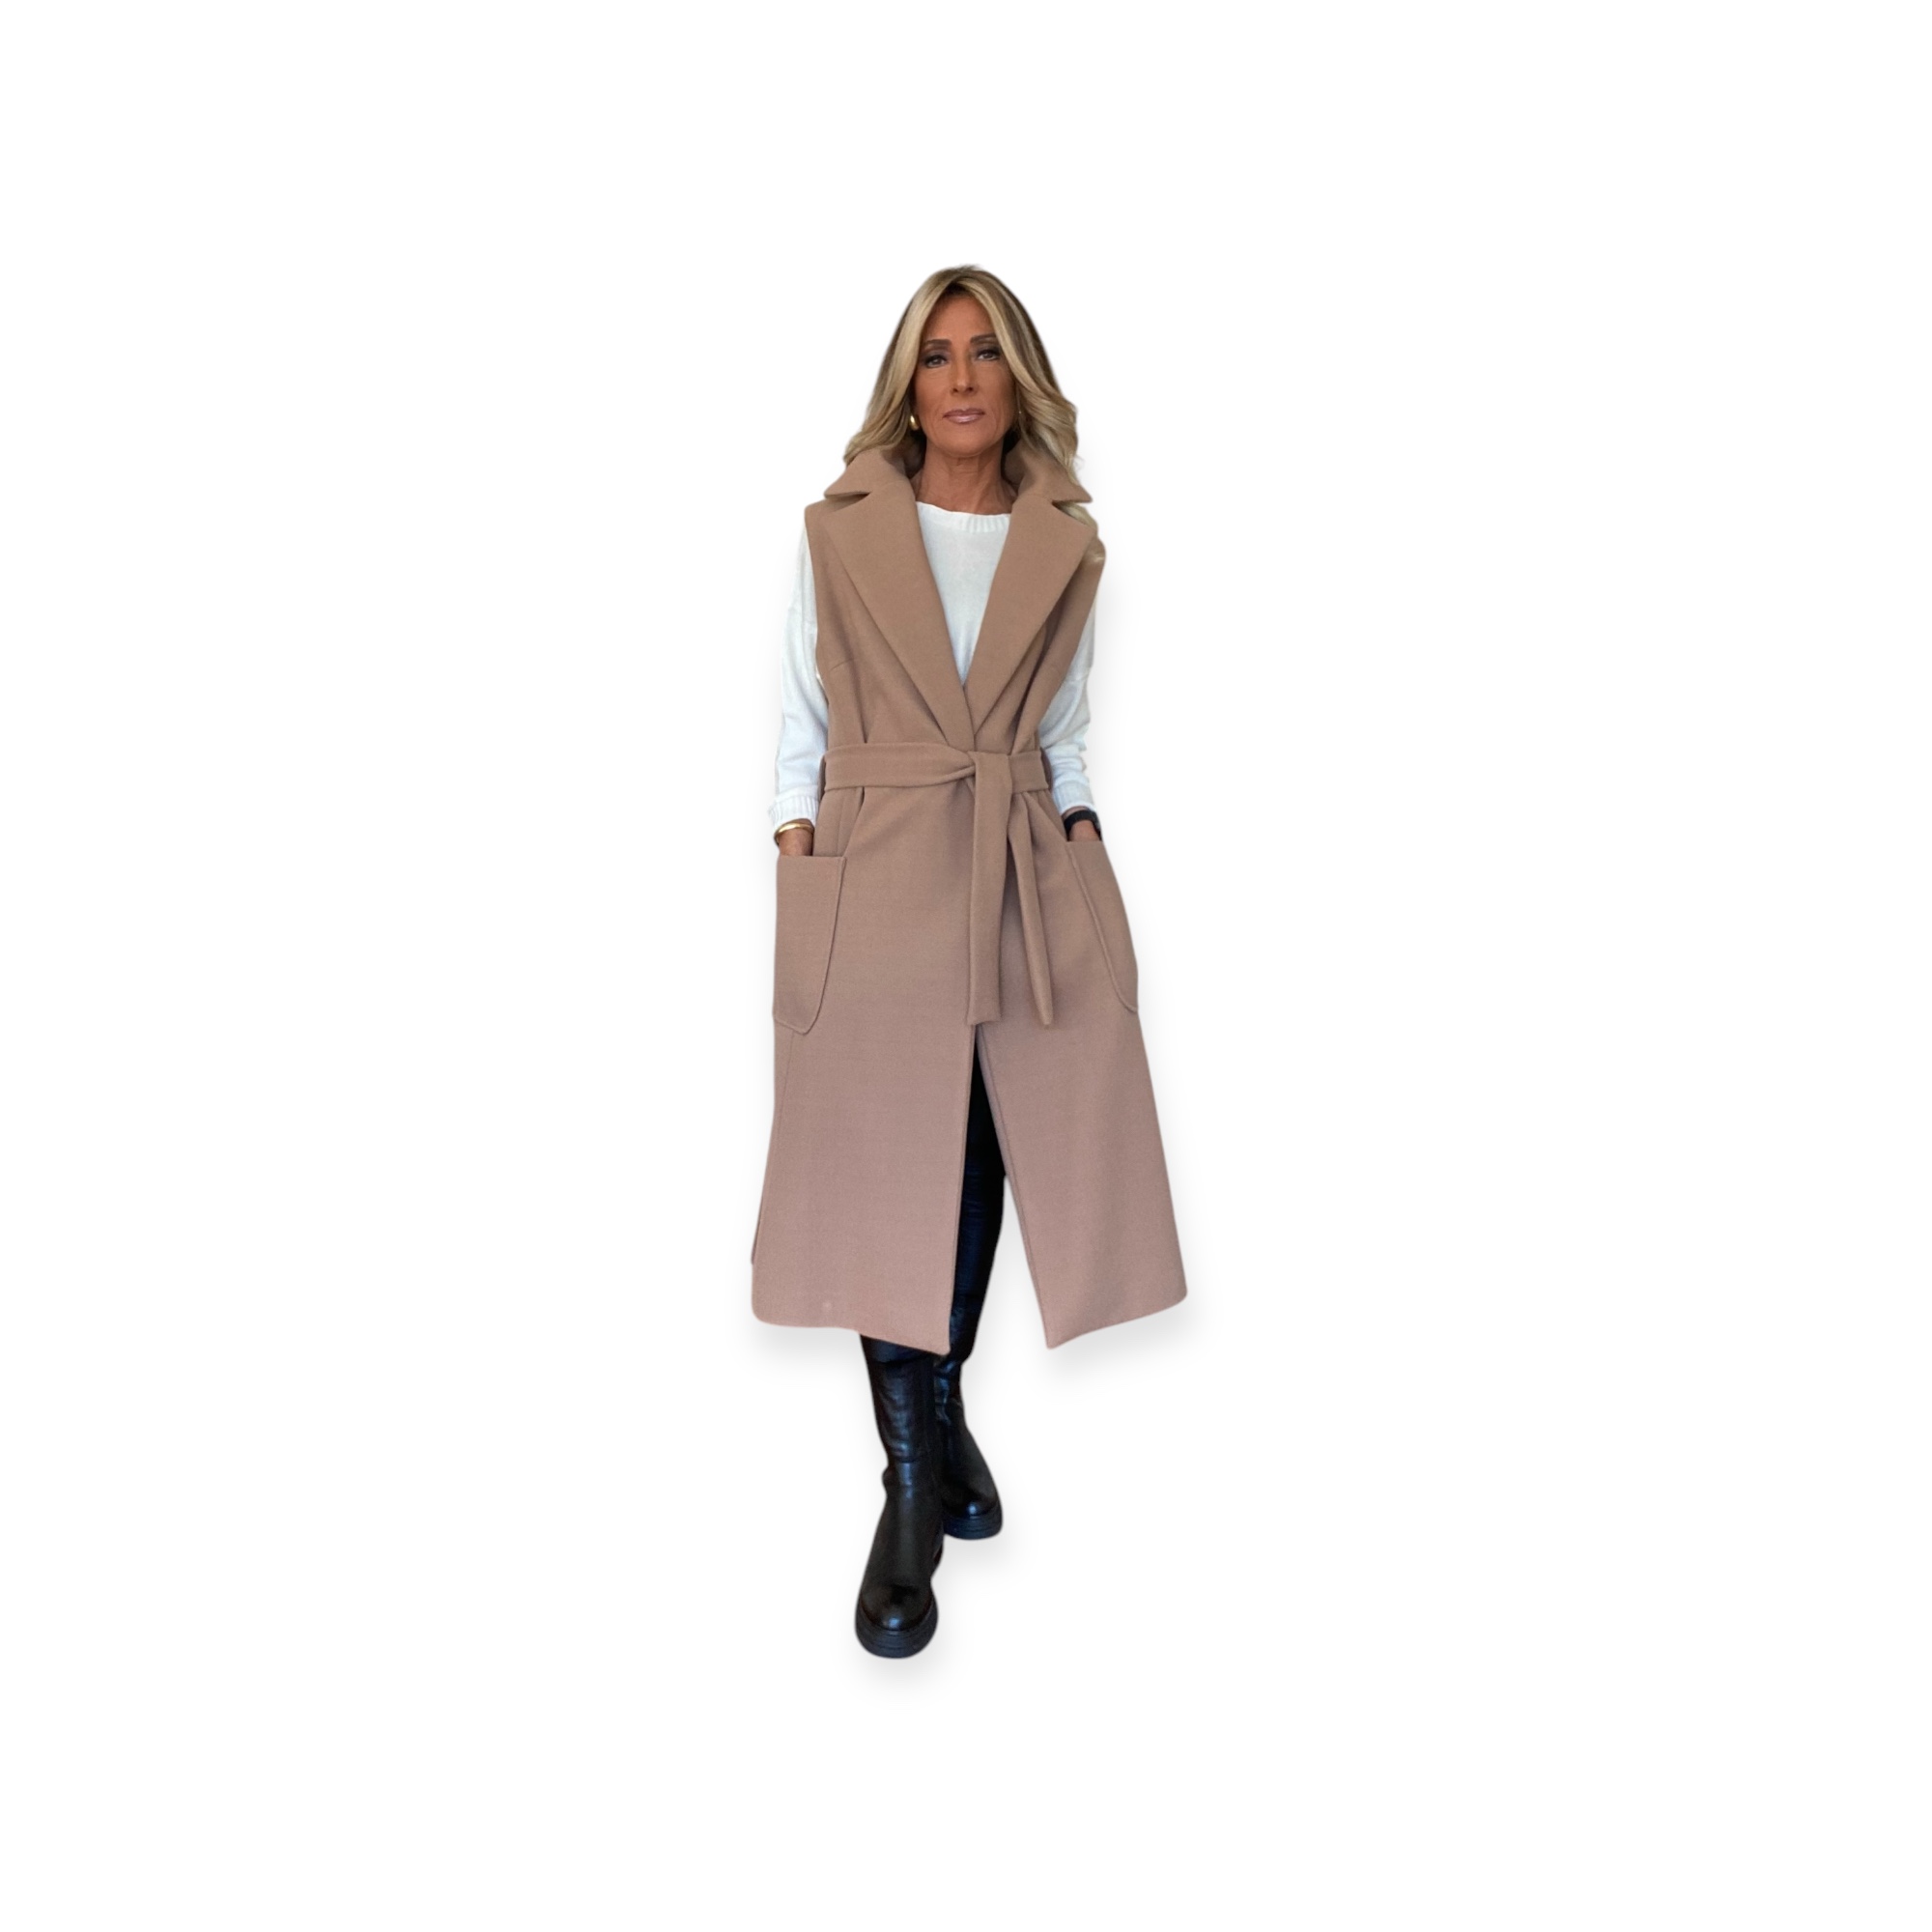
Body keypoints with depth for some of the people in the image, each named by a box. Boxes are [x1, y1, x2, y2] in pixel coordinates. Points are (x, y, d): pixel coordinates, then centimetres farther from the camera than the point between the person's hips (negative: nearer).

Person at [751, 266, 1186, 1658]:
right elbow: (801, 725, 5)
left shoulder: (1067, 547, 9)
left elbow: (1070, 734, 14)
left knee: (980, 1163, 8)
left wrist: (1086, 860, 3)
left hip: (1027, 879, 2)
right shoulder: (839, 533, 4)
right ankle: (912, 1495, 10)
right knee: (888, 1170, -2)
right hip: (874, 878, -2)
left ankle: (943, 1410, 32)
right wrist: (799, 878, -3)